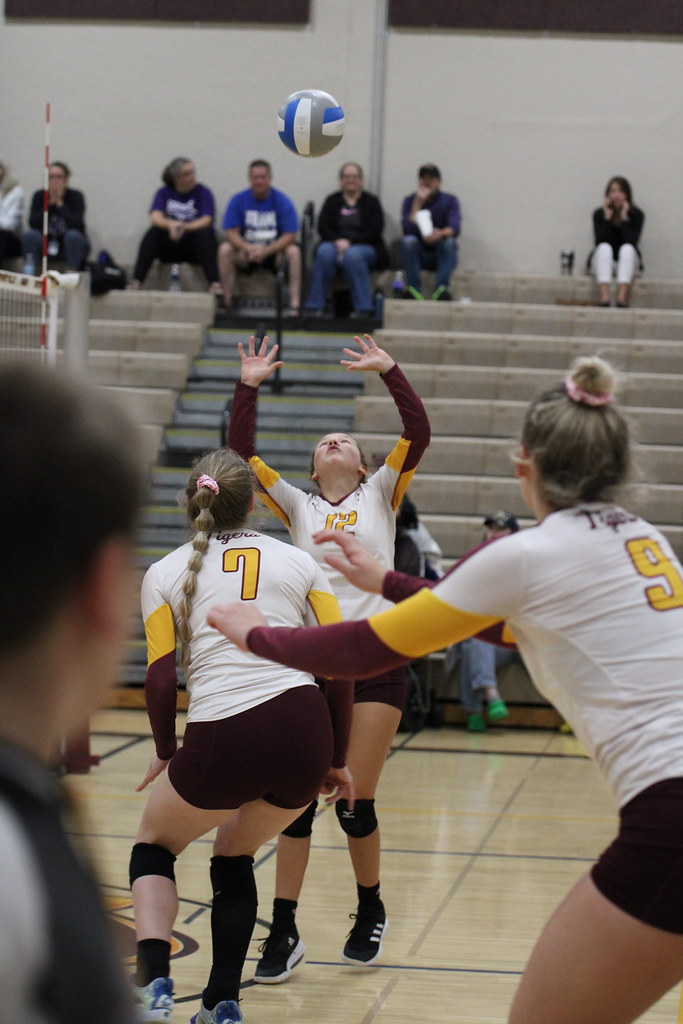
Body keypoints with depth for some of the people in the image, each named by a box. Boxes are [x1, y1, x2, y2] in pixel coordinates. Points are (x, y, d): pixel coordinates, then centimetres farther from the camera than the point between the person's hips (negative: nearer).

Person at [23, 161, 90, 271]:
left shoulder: (75, 196, -14)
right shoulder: (39, 196, -7)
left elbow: (76, 226, -27)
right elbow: (33, 224, -19)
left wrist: (60, 203, -26)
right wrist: (50, 203, -25)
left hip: (72, 245, -2)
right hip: (47, 245, 2)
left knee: (74, 235, -33)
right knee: (30, 235, -26)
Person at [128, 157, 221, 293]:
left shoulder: (203, 192, -1)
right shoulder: (163, 193, 4)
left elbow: (206, 220, -15)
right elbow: (155, 217, -12)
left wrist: (184, 227, -34)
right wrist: (170, 225, -36)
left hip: (195, 247, -2)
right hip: (170, 248, 2)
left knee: (205, 233, -32)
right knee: (152, 233, -25)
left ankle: (214, 284, -41)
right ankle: (136, 281, -34)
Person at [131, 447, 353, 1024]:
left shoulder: (166, 573, 11)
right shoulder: (298, 562, 15)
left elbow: (162, 677, 2)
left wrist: (165, 754, 18)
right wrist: (337, 760, 15)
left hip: (219, 739, -2)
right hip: (303, 734, 2)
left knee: (153, 848, 24)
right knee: (234, 858, 28)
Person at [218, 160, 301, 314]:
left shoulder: (282, 201, -6)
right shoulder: (238, 200, -2)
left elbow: (290, 236, -11)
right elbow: (231, 233, -7)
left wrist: (265, 251, -26)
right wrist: (248, 248, -28)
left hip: (275, 251, -1)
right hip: (246, 254, 1)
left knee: (293, 251, -30)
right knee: (225, 249, -27)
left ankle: (295, 303, -31)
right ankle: (226, 301, -25)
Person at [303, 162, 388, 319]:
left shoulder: (371, 202, 9)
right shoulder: (332, 201, 16)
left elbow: (375, 231, -3)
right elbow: (322, 227, 5)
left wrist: (350, 241, -15)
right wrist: (338, 241, -16)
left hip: (365, 247, -2)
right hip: (335, 245, 2)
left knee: (352, 255, -37)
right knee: (325, 252, -33)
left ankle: (363, 308, -34)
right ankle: (315, 306, -33)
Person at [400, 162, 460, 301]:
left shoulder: (450, 200, -1)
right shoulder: (410, 200, 0)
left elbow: (454, 229, -19)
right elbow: (408, 230, -17)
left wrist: (441, 233, -42)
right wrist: (418, 202, -21)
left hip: (441, 255, 0)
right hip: (418, 255, 0)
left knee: (449, 242, -31)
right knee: (408, 240, -29)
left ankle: (441, 288, -40)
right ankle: (414, 288, -35)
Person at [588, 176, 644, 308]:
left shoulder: (636, 214, -7)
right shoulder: (599, 214, -7)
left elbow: (632, 242, -21)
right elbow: (600, 242, -19)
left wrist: (624, 218, -23)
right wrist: (607, 218, -24)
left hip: (626, 263, 0)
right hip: (603, 263, 0)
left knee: (627, 249, -31)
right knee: (604, 248, -31)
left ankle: (622, 296, -46)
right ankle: (604, 296, -48)